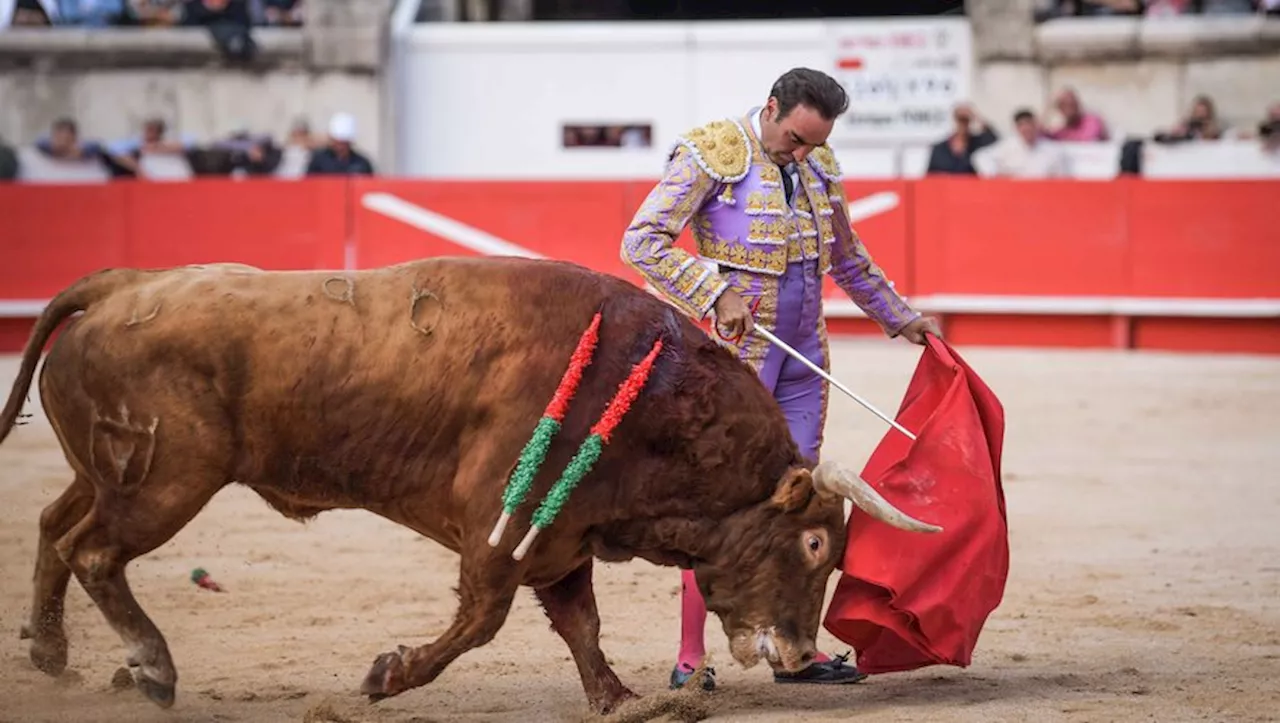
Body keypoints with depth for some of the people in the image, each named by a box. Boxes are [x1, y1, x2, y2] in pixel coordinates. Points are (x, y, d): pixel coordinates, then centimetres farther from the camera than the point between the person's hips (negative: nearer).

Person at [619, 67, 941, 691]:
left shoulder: (818, 166, 10)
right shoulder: (712, 154, -11)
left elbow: (846, 258, 24)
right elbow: (642, 240, -16)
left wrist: (900, 318, 27)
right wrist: (716, 294, -23)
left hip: (804, 357, 6)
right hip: (736, 351, -6)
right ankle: (690, 658, -1)